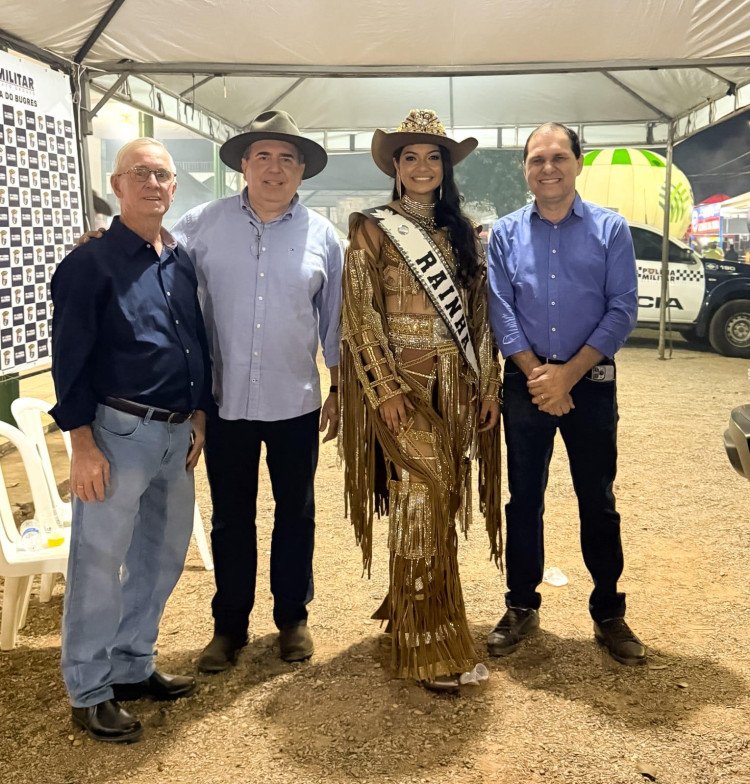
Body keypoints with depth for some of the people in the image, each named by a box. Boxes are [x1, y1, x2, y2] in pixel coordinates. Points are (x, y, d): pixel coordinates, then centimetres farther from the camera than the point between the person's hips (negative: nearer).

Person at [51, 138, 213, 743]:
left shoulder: (182, 263, 10)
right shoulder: (90, 264, -7)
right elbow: (70, 359, -10)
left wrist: (199, 416, 12)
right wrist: (84, 444, -14)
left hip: (176, 433, 7)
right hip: (118, 431, -6)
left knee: (163, 553, 15)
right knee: (99, 562, 3)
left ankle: (132, 667, 32)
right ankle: (89, 692, 19)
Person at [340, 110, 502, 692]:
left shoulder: (460, 232, 14)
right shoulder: (374, 229, 0)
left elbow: (479, 312, 13)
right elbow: (361, 316, -6)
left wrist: (488, 383, 6)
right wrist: (387, 390, -13)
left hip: (457, 383, 5)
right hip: (403, 381, -5)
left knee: (442, 502, 9)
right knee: (422, 501, -9)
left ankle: (408, 607, 28)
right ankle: (430, 648, 1)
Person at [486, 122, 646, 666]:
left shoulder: (610, 229, 0)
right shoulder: (506, 234, 4)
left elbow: (622, 311, -6)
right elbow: (501, 311, -2)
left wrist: (568, 373, -14)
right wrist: (537, 373, -13)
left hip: (591, 382, -1)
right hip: (526, 383, 1)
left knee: (598, 501, 7)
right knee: (524, 499, 8)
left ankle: (609, 614, 22)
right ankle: (522, 608, 23)